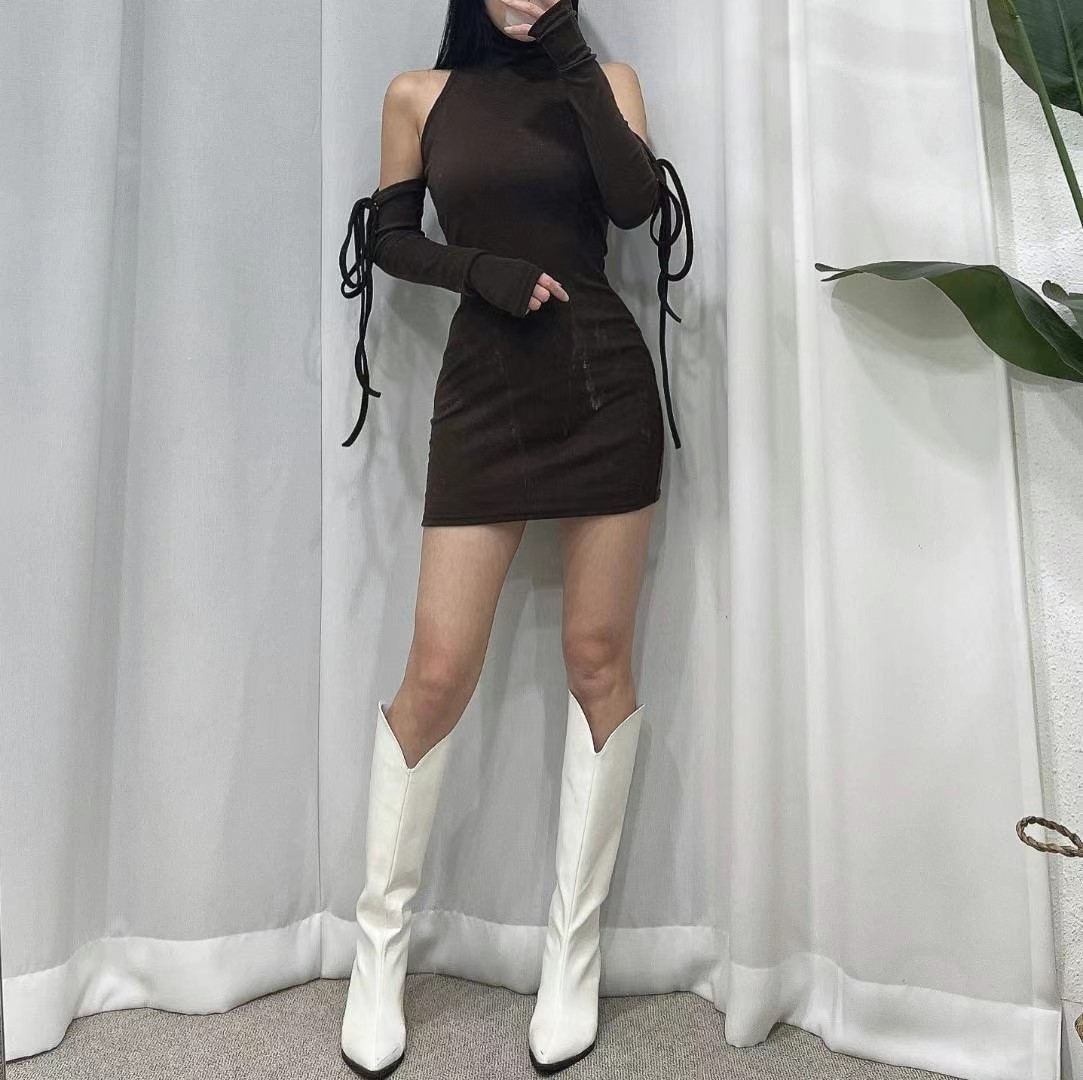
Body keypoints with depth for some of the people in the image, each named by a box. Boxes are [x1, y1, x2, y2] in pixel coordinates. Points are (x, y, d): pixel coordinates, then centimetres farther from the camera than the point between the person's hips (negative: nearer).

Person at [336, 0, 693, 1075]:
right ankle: (379, 943, 16)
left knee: (597, 658, 0)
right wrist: (481, 270, -4)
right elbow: (386, 237, 12)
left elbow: (640, 203, -4)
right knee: (438, 673, -6)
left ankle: (573, 946, 18)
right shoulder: (419, 95, 13)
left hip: (604, 382, 1)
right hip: (483, 389, 0)